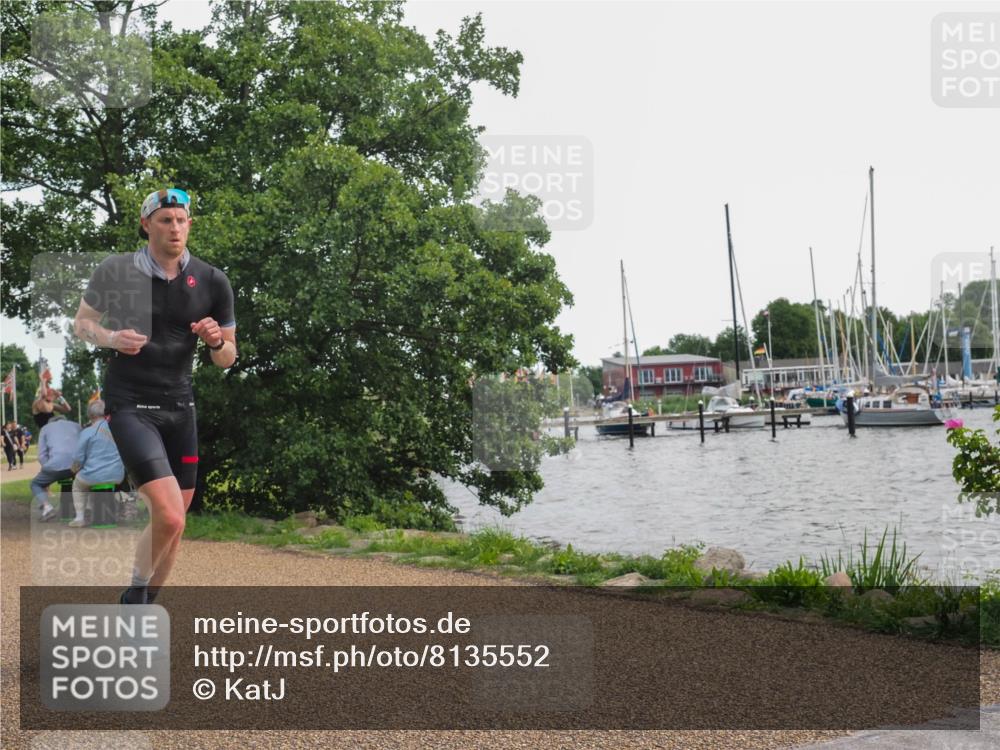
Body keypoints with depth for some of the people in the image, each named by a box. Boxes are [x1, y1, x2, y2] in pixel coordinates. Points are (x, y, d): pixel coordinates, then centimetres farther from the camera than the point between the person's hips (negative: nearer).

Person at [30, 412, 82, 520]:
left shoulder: (46, 428, 25)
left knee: (36, 484, 24)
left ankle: (47, 507, -4)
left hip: (56, 465, -2)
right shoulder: (76, 425, 30)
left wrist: (48, 471, 16)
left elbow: (42, 455, 13)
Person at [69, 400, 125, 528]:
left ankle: (80, 517, 15)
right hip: (117, 476, 4)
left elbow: (78, 458, -5)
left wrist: (74, 469, 17)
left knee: (78, 485, 29)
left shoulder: (86, 432, -9)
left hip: (94, 476, -4)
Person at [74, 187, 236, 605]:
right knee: (169, 516, -19)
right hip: (130, 406, -4)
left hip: (179, 406, 5)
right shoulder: (115, 271, -7)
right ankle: (136, 593, 8)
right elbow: (82, 323, 6)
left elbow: (227, 359, 7)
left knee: (174, 522, 10)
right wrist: (110, 338, -15)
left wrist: (216, 340, -16)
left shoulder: (212, 282, 0)